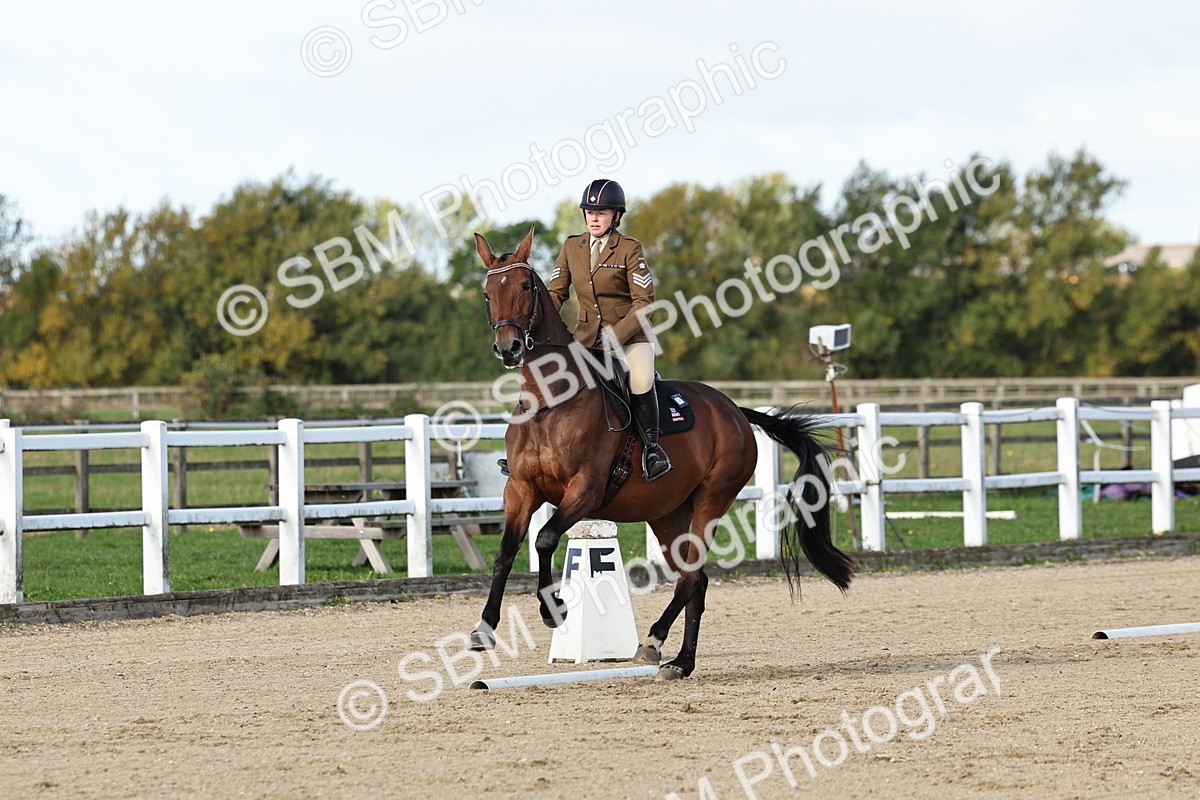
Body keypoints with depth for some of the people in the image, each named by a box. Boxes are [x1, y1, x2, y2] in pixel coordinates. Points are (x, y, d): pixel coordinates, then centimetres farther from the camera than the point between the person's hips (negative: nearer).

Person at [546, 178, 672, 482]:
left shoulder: (630, 249, -8)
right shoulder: (572, 246, 5)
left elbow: (644, 301, -11)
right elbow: (556, 292, 9)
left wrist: (616, 335, -21)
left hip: (630, 334, -4)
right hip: (587, 336, 4)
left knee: (641, 382, -31)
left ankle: (651, 447, -14)